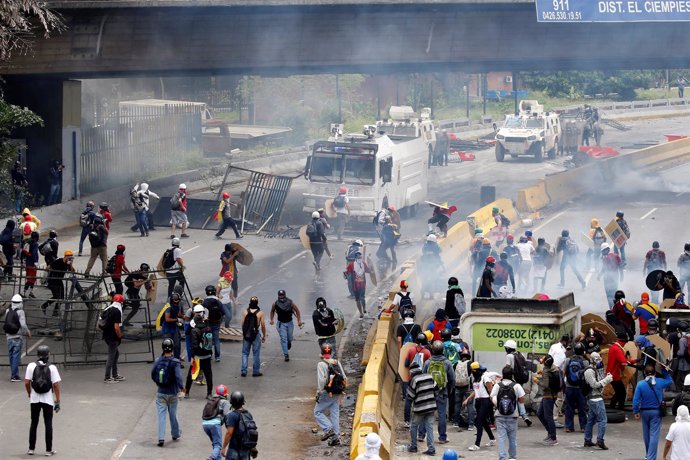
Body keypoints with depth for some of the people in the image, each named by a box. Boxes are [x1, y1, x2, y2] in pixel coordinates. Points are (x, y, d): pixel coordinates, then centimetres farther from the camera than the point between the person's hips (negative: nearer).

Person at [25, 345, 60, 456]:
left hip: (35, 399, 1)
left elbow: (27, 382, -6)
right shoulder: (52, 367, -8)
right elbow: (56, 385, -9)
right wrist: (57, 401, -3)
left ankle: (31, 448, 16)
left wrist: (29, 394, 11)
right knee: (48, 424, 7)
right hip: (48, 399, -1)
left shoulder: (31, 366, -5)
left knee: (34, 423, 13)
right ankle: (48, 450, 8)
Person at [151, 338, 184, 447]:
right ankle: (175, 434, 33)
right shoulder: (175, 362, -16)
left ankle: (161, 438, -7)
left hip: (160, 392, 1)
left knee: (161, 415, 3)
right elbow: (178, 376, -24)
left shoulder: (157, 361, -6)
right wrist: (181, 386, -8)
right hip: (172, 393, -1)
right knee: (173, 414, 15)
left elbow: (153, 374, 4)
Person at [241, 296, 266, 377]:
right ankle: (256, 371, 12)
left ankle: (243, 371, 8)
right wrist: (264, 335, 8)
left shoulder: (245, 312, -5)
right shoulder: (260, 313, -10)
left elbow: (243, 324, 1)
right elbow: (263, 325, -5)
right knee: (256, 353, 8)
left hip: (246, 334, 2)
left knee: (245, 353, 11)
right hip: (256, 334, -2)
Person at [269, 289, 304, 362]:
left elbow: (297, 311, -3)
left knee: (289, 339, 12)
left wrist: (299, 320, -6)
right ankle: (286, 355, -3)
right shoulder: (275, 304, -12)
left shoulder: (290, 303, -15)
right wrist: (271, 320, -1)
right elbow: (272, 311, 8)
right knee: (283, 339, -7)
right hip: (281, 323, 0)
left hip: (289, 323, 0)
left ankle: (289, 344, 50)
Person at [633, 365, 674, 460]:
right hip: (656, 412, -1)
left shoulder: (640, 384, -11)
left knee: (646, 434, 17)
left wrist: (636, 412, -1)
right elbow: (670, 381, 13)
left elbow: (636, 400, -11)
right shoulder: (660, 382, -9)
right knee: (654, 435, -2)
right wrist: (664, 371, 19)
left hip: (644, 412, 1)